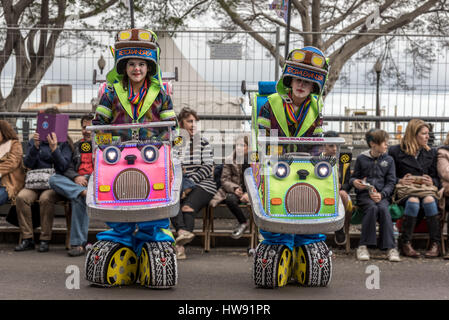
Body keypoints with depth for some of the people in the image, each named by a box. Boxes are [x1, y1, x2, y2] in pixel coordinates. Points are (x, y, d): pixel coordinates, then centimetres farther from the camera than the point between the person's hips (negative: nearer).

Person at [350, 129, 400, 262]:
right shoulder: (361, 159, 9)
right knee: (372, 208, -34)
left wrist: (381, 194, -13)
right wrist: (354, 182, -9)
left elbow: (391, 182, 6)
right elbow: (353, 177, 17)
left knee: (383, 209, -32)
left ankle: (390, 247, -31)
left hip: (382, 195, 1)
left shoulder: (389, 160, 12)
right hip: (364, 194, -1)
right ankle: (363, 246, -30)